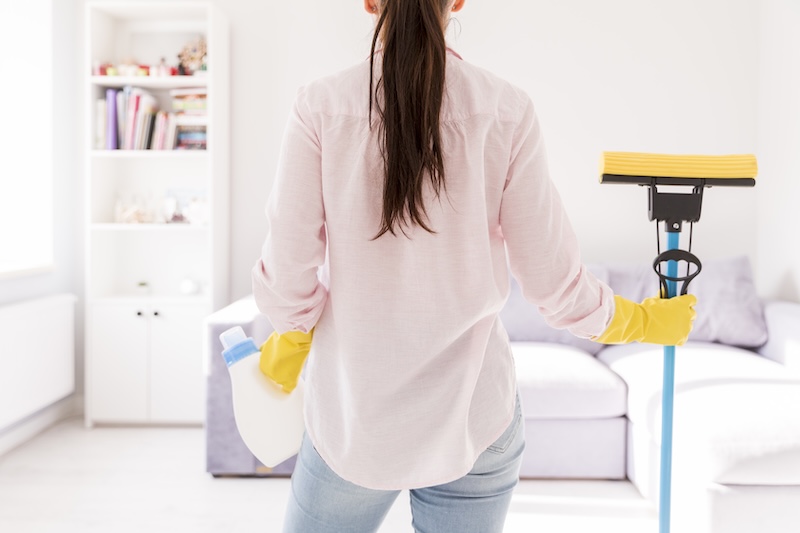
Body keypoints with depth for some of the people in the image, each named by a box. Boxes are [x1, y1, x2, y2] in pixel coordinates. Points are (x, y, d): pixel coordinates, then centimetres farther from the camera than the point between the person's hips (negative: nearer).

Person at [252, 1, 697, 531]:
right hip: (474, 421, 1)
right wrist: (645, 320, 14)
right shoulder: (507, 111, -10)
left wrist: (289, 344, 13)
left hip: (353, 417, 0)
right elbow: (556, 283, -6)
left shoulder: (321, 106, -11)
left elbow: (289, 279, -10)